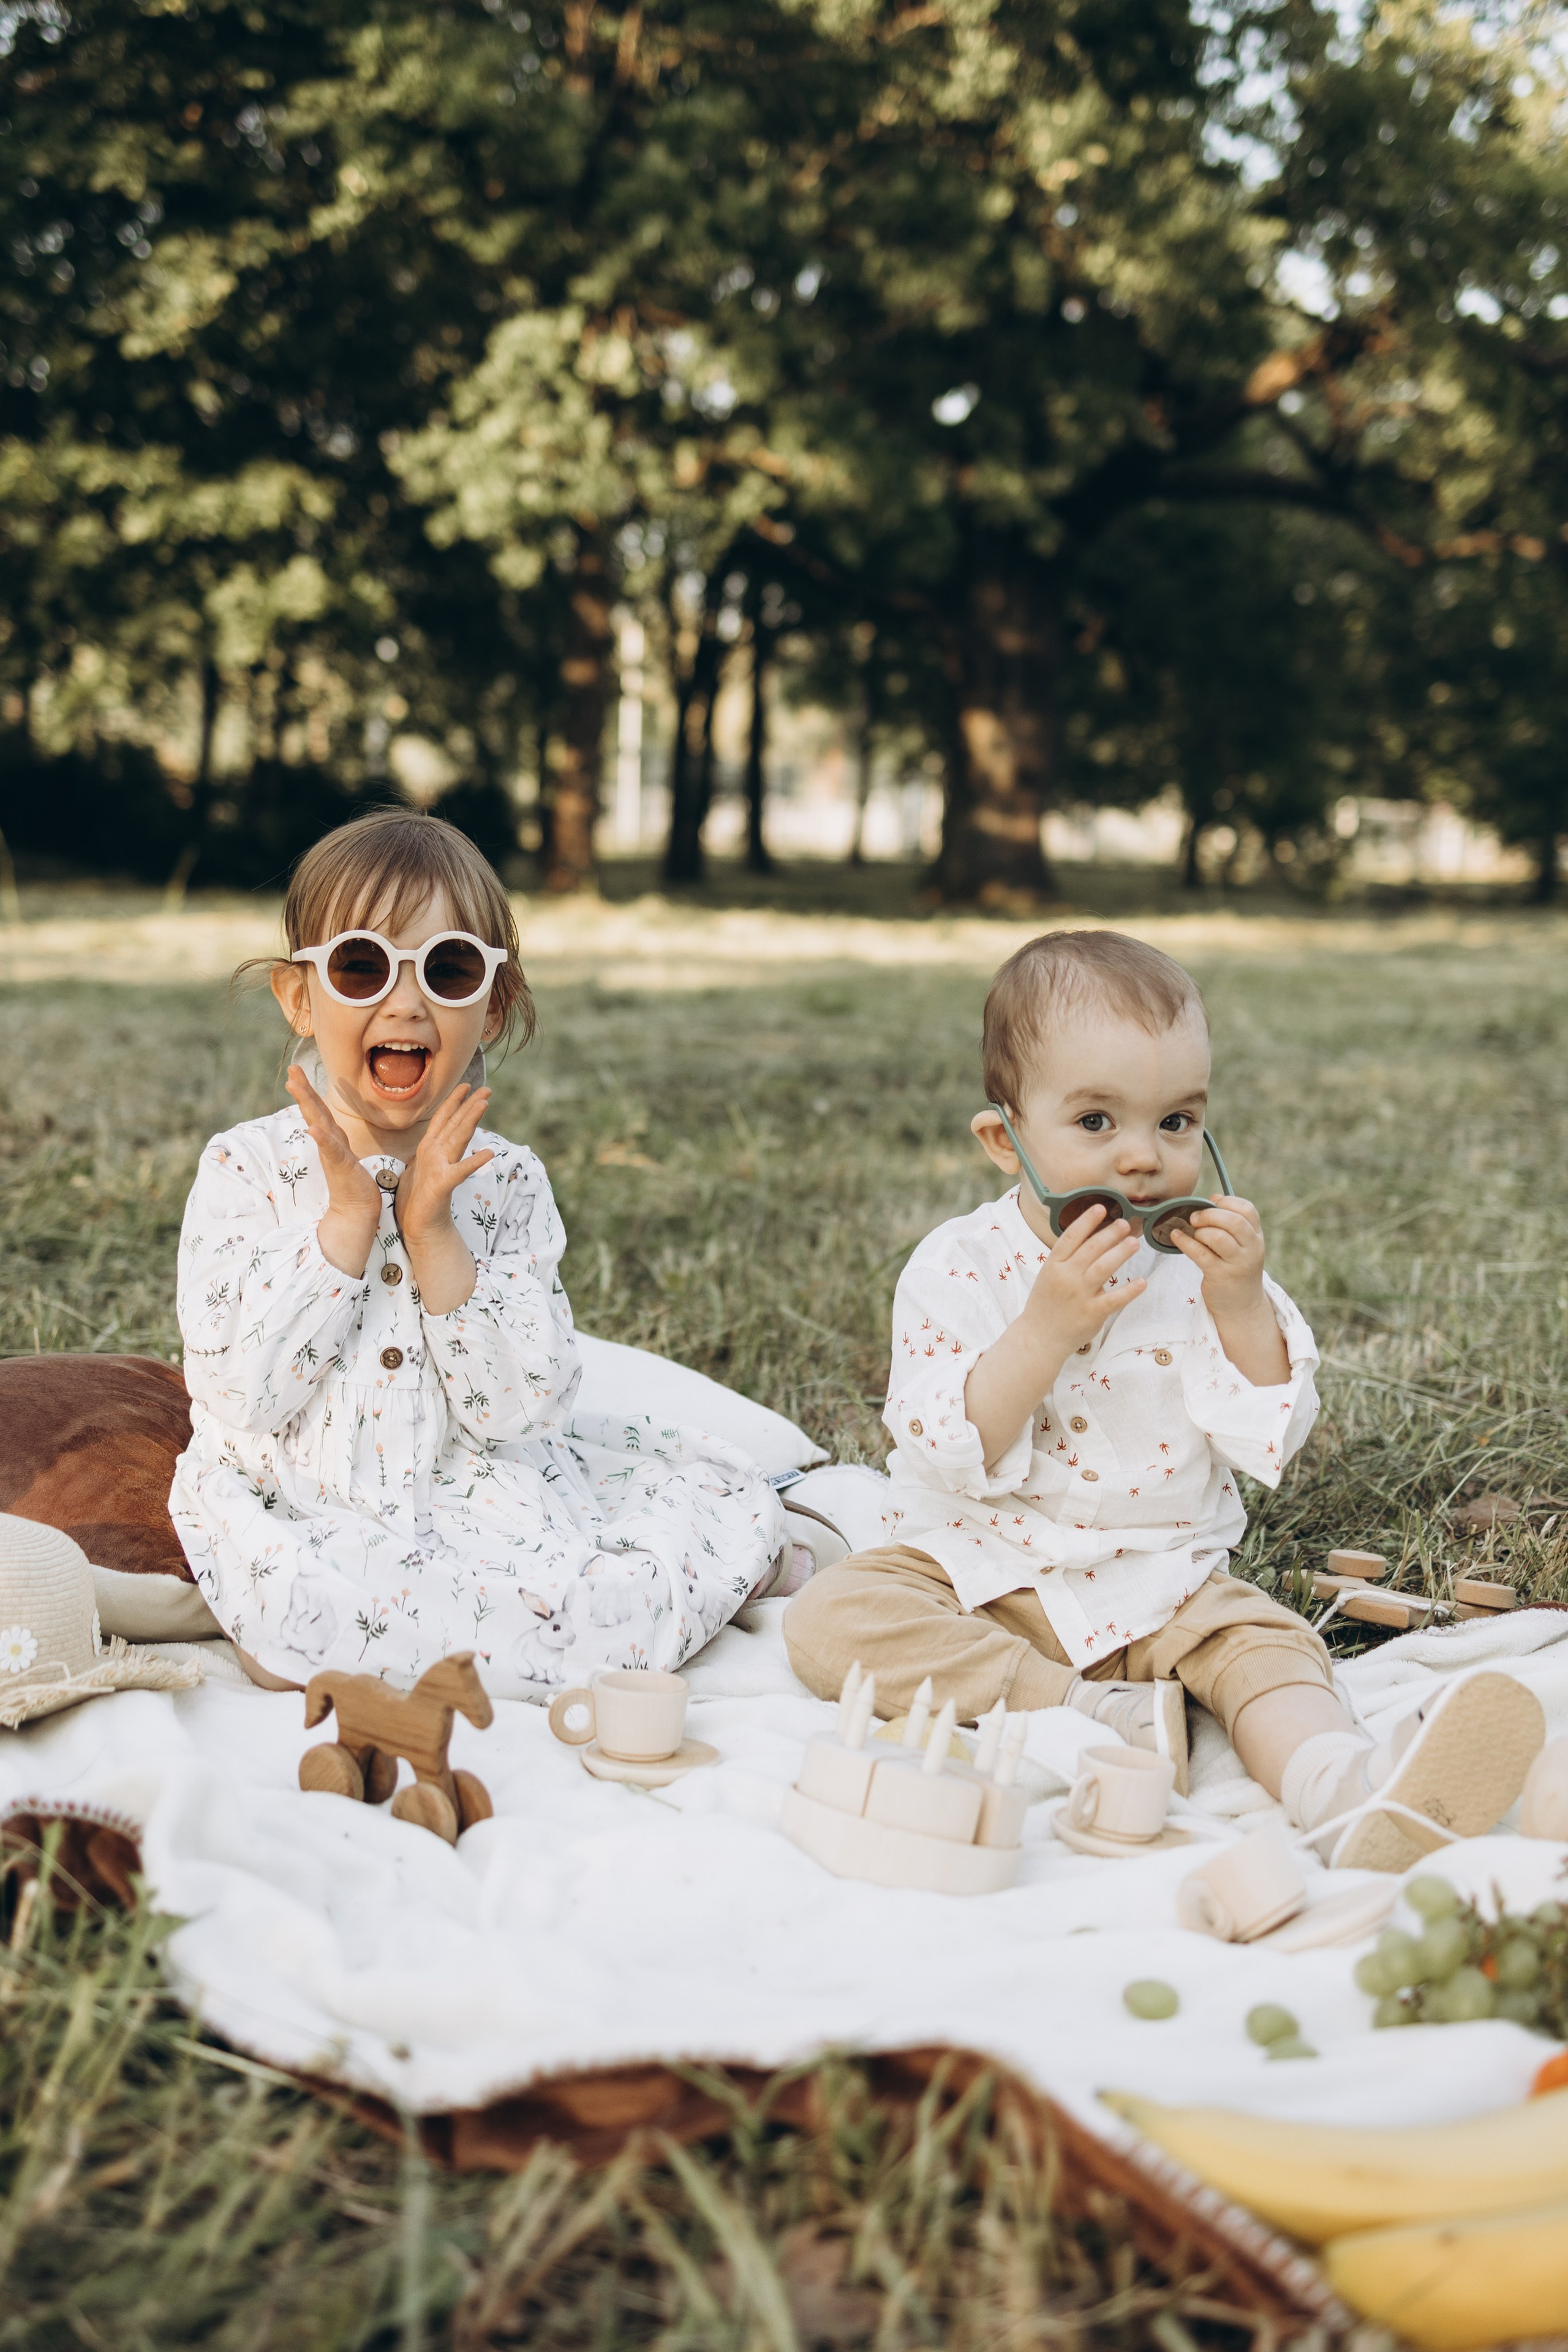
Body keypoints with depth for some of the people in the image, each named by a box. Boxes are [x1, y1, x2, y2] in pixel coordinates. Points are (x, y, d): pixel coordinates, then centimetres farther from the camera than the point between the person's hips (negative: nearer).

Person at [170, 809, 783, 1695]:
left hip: (475, 1505, 4)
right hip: (301, 1512, -3)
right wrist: (348, 1220, -18)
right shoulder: (247, 1168, -5)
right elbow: (240, 1399, -16)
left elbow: (522, 1411, -10)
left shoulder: (507, 1182, 1)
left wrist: (432, 1232, -17)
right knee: (303, 1594, -38)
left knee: (734, 1498, -7)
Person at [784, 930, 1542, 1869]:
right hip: (983, 1571, -1)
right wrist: (1045, 1330, -31)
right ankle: (1091, 1711, -30)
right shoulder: (958, 1267, -10)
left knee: (1267, 1641, -24)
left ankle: (1344, 1790, -52)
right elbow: (950, 1457, -19)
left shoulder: (1207, 1265, -2)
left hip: (1163, 1587, 2)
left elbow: (1271, 1443, -7)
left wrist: (1242, 1308, -22)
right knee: (832, 1616, -24)